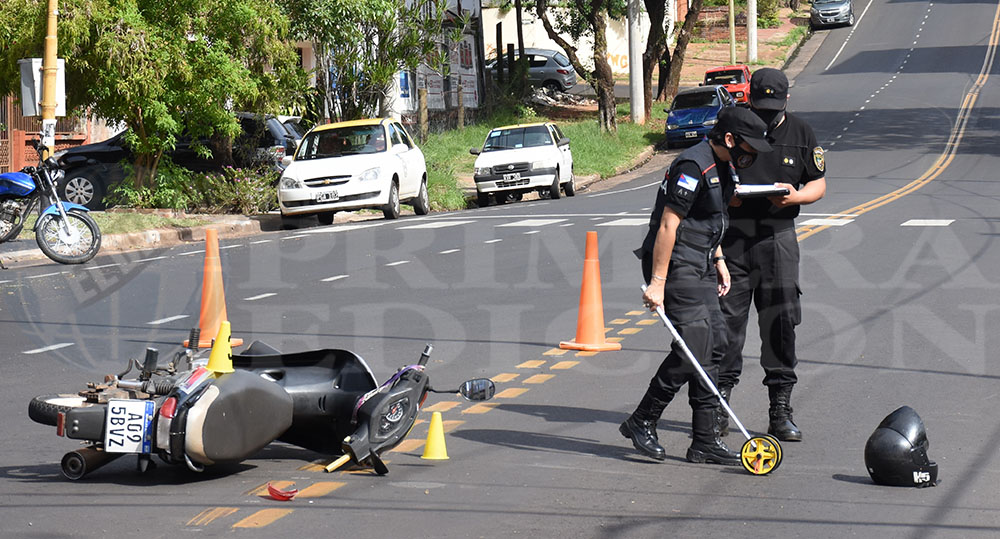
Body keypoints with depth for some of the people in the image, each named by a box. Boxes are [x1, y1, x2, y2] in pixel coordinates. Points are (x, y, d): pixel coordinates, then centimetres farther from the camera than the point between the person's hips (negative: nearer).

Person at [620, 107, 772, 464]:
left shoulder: (722, 166, 13)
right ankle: (641, 423, 0)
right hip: (675, 266, -10)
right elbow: (668, 225, -22)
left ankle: (705, 441, 11)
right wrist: (657, 283, -24)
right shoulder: (693, 167, -19)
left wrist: (718, 260, 24)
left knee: (714, 344, 7)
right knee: (693, 345, -14)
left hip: (700, 268, 10)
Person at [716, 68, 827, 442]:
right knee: (727, 316, -2)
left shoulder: (800, 134, 8)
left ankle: (780, 410, 7)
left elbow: (819, 184, 12)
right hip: (732, 232, -1)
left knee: (780, 322, 0)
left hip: (778, 234, 1)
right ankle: (719, 400, 8)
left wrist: (796, 196, -9)